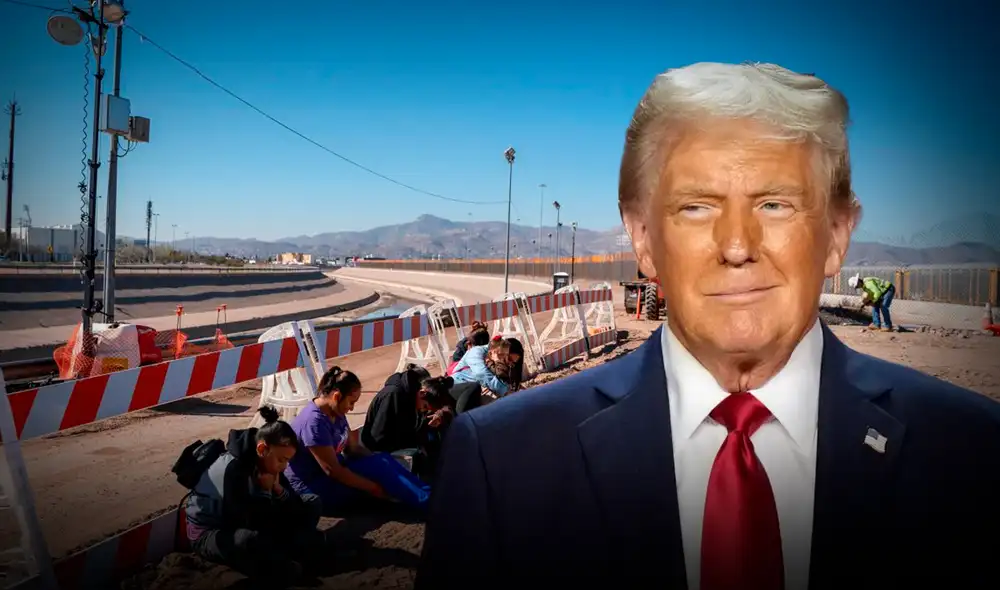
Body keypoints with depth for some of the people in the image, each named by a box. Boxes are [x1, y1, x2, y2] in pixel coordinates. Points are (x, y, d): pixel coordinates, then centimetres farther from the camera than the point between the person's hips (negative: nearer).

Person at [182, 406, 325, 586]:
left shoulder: (265, 464, -6)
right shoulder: (231, 469, -29)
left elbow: (297, 510, -3)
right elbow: (242, 521, -29)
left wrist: (278, 488, -20)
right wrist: (265, 491, -22)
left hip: (246, 526, 9)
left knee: (311, 504, 1)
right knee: (249, 541, -45)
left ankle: (286, 554, -22)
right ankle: (291, 568, -20)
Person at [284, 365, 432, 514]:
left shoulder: (336, 414, 2)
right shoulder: (314, 422, -27)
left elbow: (353, 448, 8)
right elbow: (332, 470, -26)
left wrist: (379, 460, -7)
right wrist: (373, 487, -21)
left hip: (332, 476, 9)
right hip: (311, 488, -9)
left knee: (384, 459, -7)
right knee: (376, 467, -23)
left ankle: (427, 493, -10)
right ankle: (427, 502, -21)